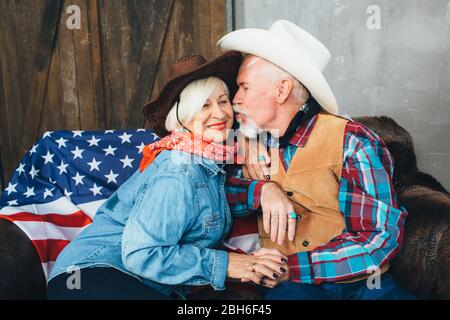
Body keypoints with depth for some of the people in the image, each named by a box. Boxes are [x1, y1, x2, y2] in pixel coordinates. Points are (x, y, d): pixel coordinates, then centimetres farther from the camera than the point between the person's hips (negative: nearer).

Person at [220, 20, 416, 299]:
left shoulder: (350, 142, -6)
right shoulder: (253, 141, 8)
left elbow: (383, 238, -11)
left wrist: (288, 266, -16)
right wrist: (263, 190, -15)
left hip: (363, 283, 0)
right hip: (289, 284, 1)